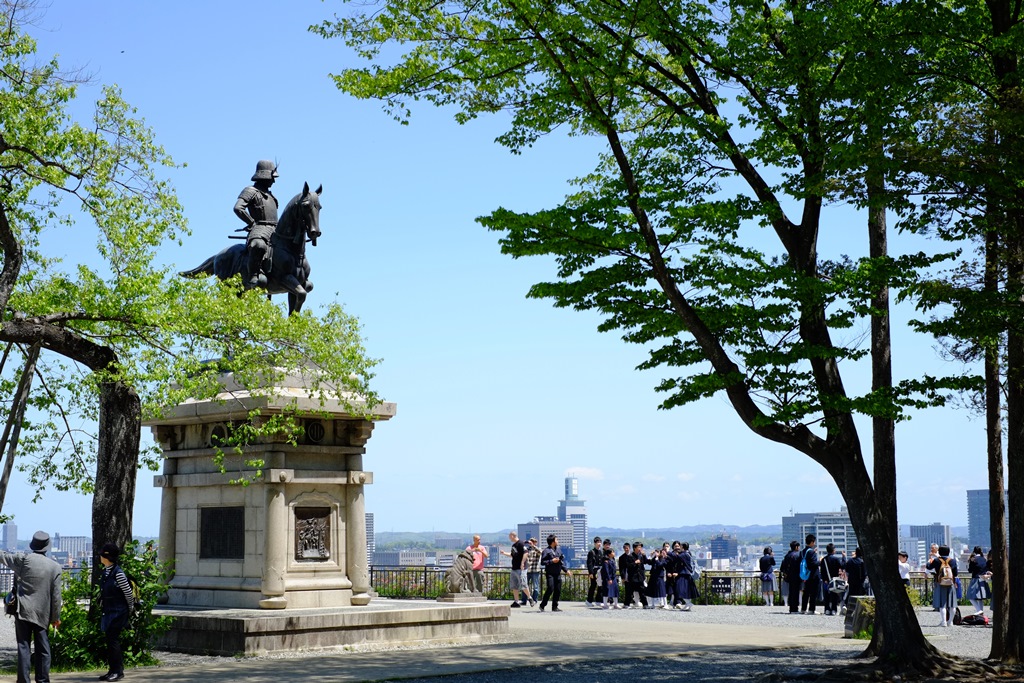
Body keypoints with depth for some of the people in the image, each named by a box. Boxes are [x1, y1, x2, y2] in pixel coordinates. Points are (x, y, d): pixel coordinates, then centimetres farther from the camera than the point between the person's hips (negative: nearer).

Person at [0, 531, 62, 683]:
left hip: (23, 611, -1)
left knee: (23, 647, 1)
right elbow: (56, 596, 1)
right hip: (42, 613, 1)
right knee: (43, 649, 8)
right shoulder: (55, 567, 0)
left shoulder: (23, 559, -5)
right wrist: (56, 617, 9)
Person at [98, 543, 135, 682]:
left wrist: (130, 609, 1)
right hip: (108, 611, 8)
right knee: (109, 640, 10)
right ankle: (113, 670, 16)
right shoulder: (104, 572, 9)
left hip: (118, 612, -8)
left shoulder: (118, 573, -16)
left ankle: (118, 671, -2)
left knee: (113, 640, -8)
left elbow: (128, 593, -9)